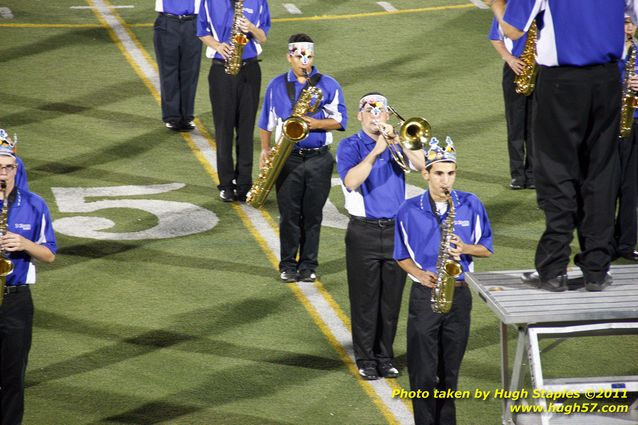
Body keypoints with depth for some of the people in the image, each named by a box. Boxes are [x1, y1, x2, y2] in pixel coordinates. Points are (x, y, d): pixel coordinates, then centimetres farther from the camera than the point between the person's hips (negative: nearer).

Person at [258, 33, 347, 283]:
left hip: (319, 159, 0)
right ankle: (288, 265, 11)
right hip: (287, 159, 1)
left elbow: (340, 120, 0)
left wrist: (316, 123, -16)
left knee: (312, 215, 3)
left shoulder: (329, 85, 3)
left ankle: (308, 265, 12)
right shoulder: (277, 86, 8)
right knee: (289, 214, 1)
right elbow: (266, 122, 15)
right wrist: (265, 149, 8)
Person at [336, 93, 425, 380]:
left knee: (391, 299, 7)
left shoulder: (398, 144, 9)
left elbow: (422, 165, -9)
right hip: (364, 232, -3)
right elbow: (351, 181, -19)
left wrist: (396, 140, -17)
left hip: (396, 229, 3)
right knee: (365, 299, 1)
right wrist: (376, 151, -24)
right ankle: (365, 360, 10)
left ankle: (385, 356, 18)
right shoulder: (350, 146, -1)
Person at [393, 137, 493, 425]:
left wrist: (465, 248, -15)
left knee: (450, 370, 10)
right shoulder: (410, 210, -2)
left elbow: (487, 248, 6)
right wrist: (419, 274, -11)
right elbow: (401, 255, 7)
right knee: (423, 372, -3)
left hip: (459, 294, 1)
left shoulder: (471, 205, -1)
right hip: (424, 295, -1)